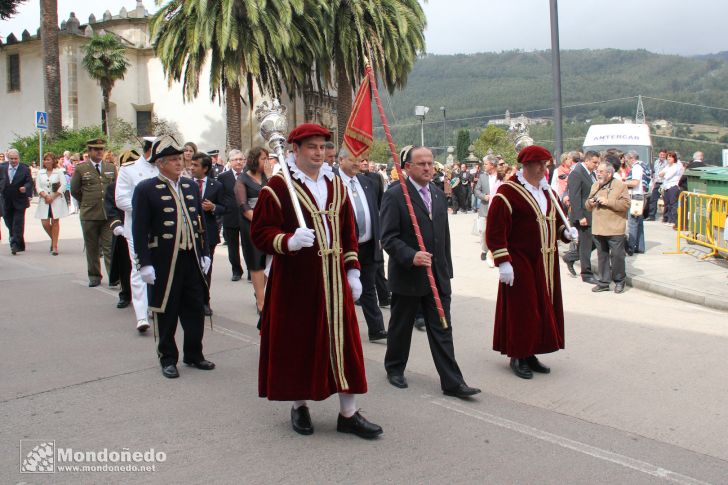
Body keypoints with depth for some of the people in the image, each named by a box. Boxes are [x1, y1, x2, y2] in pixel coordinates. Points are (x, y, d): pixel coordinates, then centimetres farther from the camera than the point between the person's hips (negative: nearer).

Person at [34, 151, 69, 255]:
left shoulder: (59, 171, 3)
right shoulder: (40, 172, 12)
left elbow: (63, 186, -5)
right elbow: (38, 187, 5)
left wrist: (53, 197, -11)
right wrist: (45, 196, -11)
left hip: (57, 200, -2)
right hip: (44, 201, 3)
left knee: (55, 222, -1)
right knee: (45, 223, -4)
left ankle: (55, 246, 3)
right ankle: (53, 239, 23)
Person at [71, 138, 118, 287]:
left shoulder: (111, 167, 10)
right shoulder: (80, 168, 3)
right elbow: (74, 190, 7)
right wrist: (87, 203, 10)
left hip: (108, 214, 1)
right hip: (89, 215, -1)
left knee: (109, 247, -3)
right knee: (92, 248, 8)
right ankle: (94, 276, 18)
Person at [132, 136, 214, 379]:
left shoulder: (191, 186, 11)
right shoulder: (145, 189, -6)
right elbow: (140, 230, -9)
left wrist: (204, 253, 12)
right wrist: (145, 263, -13)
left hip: (192, 259, 5)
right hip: (164, 262, -5)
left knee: (195, 309, 12)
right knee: (167, 313, 6)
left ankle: (194, 355, 27)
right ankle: (168, 359, 21)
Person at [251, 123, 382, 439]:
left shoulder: (335, 184, 11)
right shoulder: (278, 186, -6)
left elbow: (348, 232, 15)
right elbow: (260, 232, -9)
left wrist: (352, 271, 10)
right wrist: (289, 241, -28)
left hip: (334, 279, 5)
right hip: (295, 280, -4)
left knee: (343, 342, 5)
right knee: (298, 344, 5)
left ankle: (348, 413, 15)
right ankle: (299, 406, 27)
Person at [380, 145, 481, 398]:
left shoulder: (438, 194, 11)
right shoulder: (394, 196, -11)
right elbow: (388, 238, -15)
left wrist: (447, 269, 15)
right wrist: (411, 256, -29)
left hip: (438, 276, 5)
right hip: (407, 276, -5)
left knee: (442, 330, 5)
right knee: (401, 327, 12)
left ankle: (452, 382, 9)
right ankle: (394, 368, 33)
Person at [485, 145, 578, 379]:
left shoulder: (546, 191, 12)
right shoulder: (508, 191, -13)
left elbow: (555, 219, 25)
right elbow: (495, 230, -16)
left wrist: (565, 232, 3)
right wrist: (503, 263, -20)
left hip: (546, 264, 8)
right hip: (521, 264, -8)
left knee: (543, 309, 11)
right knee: (521, 310, -1)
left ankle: (531, 354, 24)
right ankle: (518, 357, 14)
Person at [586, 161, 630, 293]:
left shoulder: (620, 185, -3)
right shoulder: (595, 186, 15)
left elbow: (626, 204, -12)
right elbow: (588, 205, 22)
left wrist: (608, 202, -18)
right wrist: (590, 203, -1)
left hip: (614, 229, -5)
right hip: (598, 228, 6)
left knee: (617, 255, -2)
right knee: (602, 256, 11)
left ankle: (619, 281, 15)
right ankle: (603, 282, 18)